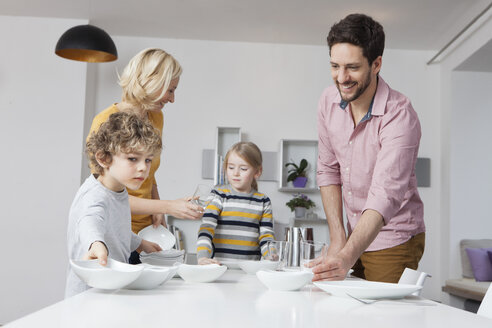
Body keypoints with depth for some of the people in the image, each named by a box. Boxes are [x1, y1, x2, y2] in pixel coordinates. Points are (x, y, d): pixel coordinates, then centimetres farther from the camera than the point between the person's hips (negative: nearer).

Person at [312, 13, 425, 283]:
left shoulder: (400, 116, -25)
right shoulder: (329, 100, -6)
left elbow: (385, 196, -34)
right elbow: (328, 171, 1)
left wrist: (346, 257, -47)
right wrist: (338, 238, -6)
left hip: (394, 240, -5)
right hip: (355, 236, 5)